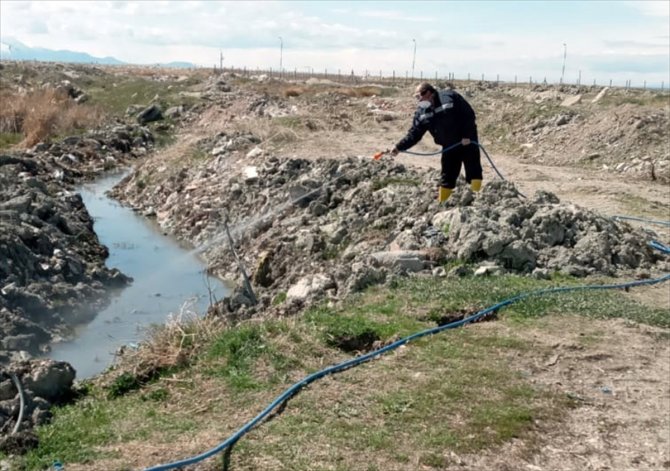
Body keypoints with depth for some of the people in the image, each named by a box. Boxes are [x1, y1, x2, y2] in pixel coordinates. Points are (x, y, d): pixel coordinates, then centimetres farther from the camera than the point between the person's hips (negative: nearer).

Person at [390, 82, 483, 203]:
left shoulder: (449, 97, -18)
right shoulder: (422, 112, -1)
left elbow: (469, 115, -17)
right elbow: (414, 133, -3)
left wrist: (467, 135, -21)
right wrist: (399, 147, -16)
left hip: (467, 141, -5)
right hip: (449, 146, 5)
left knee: (474, 171, -5)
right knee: (447, 176, 9)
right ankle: (441, 203, 17)